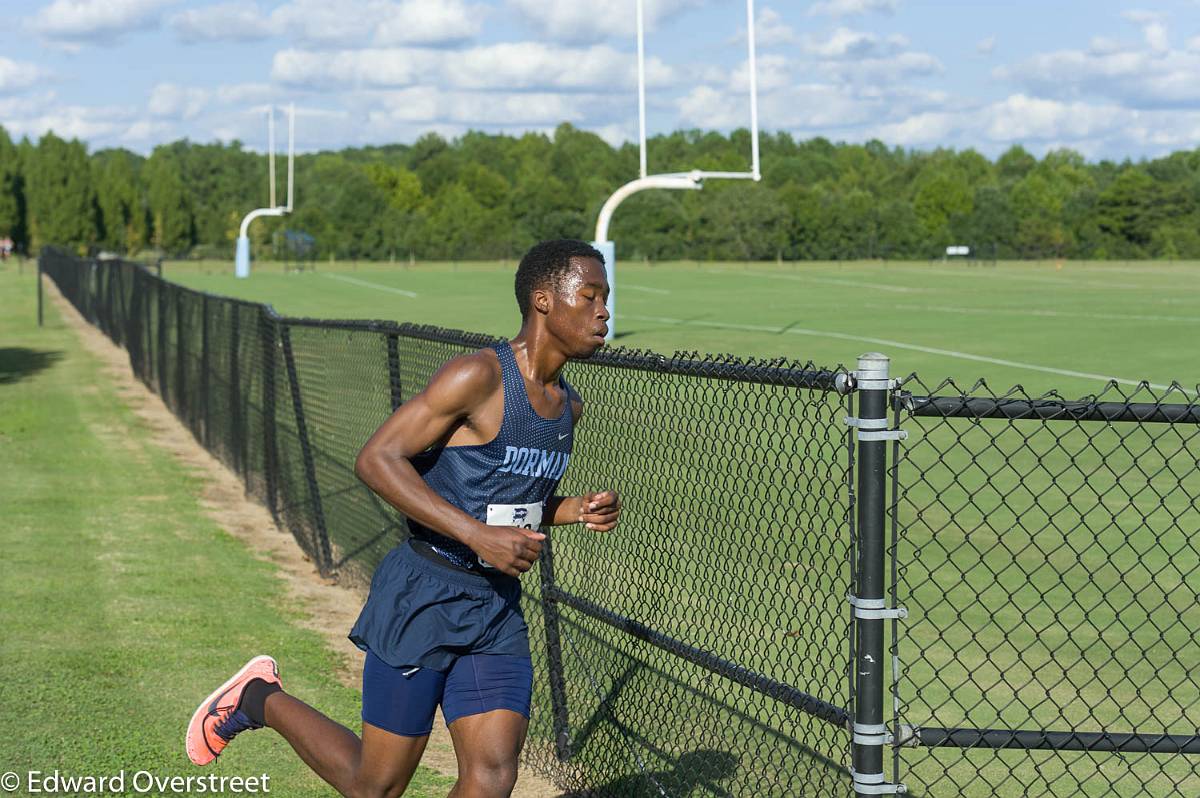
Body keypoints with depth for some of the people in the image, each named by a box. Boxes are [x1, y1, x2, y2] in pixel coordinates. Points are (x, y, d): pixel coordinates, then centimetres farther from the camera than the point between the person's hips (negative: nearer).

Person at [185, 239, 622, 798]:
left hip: (497, 612, 7)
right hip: (423, 599, -7)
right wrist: (477, 534, -26)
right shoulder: (479, 377, -17)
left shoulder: (568, 407, 9)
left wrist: (577, 510, 2)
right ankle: (259, 701, 29)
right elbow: (376, 460, -21)